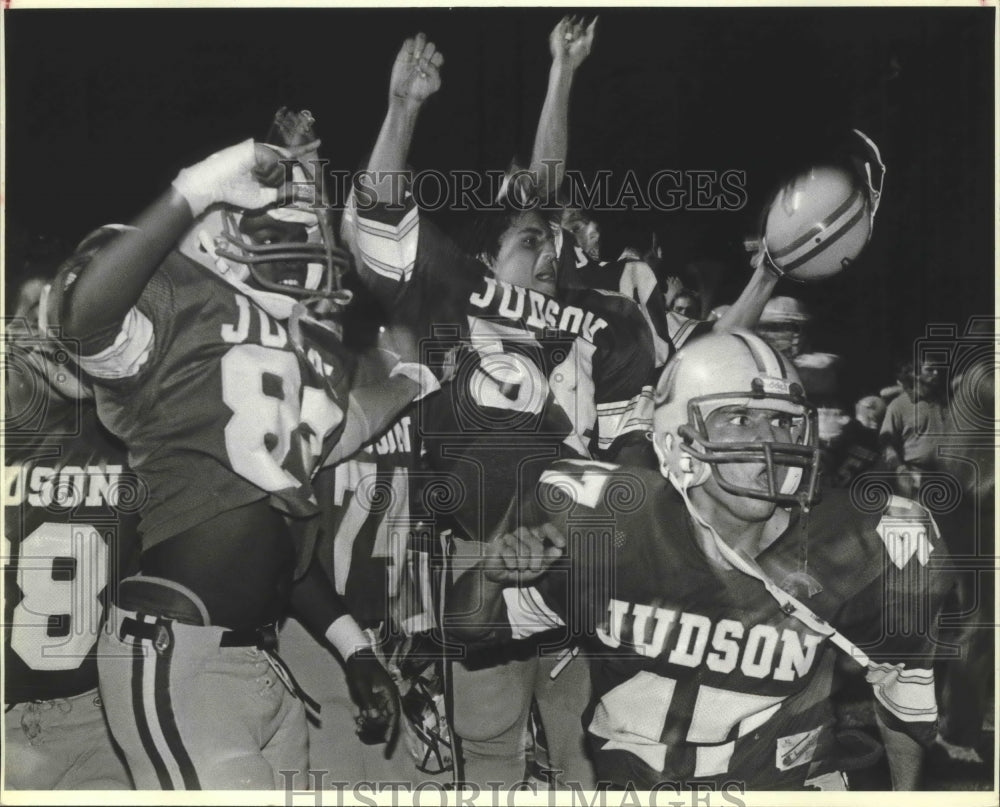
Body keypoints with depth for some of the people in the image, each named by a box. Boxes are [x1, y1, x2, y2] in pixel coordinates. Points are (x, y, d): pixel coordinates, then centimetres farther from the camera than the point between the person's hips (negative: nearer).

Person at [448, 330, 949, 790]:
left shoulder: (847, 549, -16)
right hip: (635, 781, -2)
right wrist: (493, 576, -28)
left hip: (784, 781, 3)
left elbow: (904, 668, 4)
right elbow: (471, 628, -7)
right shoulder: (611, 527, -18)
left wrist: (906, 793, 10)